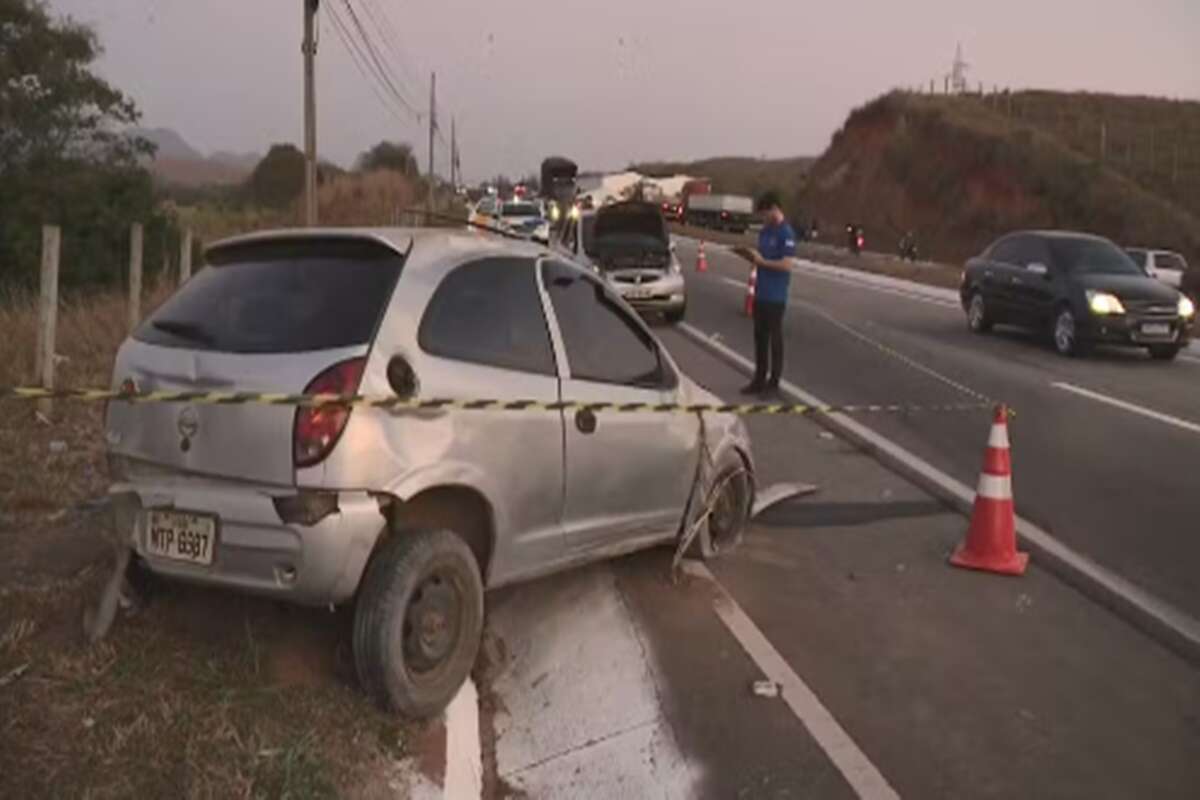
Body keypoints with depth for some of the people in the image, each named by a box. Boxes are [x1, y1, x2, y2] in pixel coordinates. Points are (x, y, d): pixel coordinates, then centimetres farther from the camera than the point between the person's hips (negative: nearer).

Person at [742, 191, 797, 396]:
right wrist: (753, 256, 4)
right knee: (760, 336, 12)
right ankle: (759, 380, 21)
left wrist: (762, 261, -15)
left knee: (775, 338, 1)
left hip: (776, 296, -8)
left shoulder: (786, 233, -13)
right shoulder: (765, 231, 12)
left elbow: (786, 264, -19)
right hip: (761, 293, 8)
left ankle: (773, 382, 9)